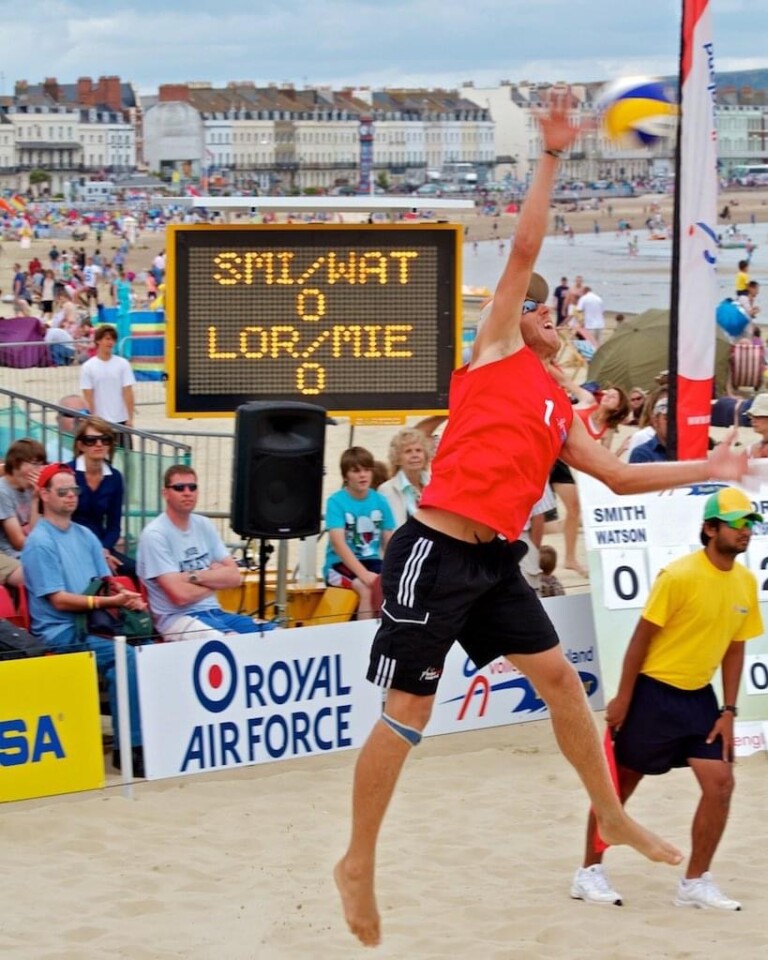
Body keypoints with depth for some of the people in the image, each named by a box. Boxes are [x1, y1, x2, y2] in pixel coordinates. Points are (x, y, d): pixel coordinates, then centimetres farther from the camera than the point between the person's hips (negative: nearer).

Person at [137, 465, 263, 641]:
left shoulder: (204, 526, 12)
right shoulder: (154, 535, -9)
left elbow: (235, 576, 7)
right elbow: (181, 595, -16)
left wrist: (194, 576, -9)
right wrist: (216, 579, 1)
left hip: (214, 612, 7)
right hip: (177, 618, -7)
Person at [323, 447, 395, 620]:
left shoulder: (380, 501, 4)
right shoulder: (336, 501, -9)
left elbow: (389, 543, 4)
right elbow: (338, 544, -19)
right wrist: (364, 574, -30)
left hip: (371, 561, 4)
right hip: (340, 564, -4)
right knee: (369, 588, -32)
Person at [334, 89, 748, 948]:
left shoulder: (559, 415, 21)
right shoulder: (496, 350, 2)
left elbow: (618, 477, 27)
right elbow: (524, 249, -5)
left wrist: (707, 470, 27)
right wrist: (551, 159, -6)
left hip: (496, 561, 8)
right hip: (437, 550, -8)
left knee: (559, 676, 12)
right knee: (408, 714, -3)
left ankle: (610, 818, 29)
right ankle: (357, 867, 7)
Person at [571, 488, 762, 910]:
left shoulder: (746, 583, 1)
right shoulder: (679, 575, -19)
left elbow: (734, 649, 9)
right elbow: (642, 637, -13)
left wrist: (728, 711, 4)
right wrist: (623, 698, -12)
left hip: (699, 696, 6)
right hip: (654, 691, -6)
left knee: (720, 783, -5)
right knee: (620, 783, 5)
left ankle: (695, 883, 7)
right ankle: (589, 873, 19)